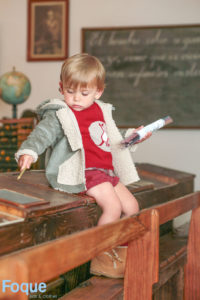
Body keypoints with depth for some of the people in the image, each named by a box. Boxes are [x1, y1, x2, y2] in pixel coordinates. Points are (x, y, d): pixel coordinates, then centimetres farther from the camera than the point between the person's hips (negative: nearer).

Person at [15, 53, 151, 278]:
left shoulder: (101, 111, 17)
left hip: (107, 170, 8)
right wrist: (29, 150, -39)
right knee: (113, 206, -23)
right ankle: (99, 258, -9)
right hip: (83, 172, -8)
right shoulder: (59, 114, -6)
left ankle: (121, 251, 25)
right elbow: (43, 133, -21)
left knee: (131, 206, 7)